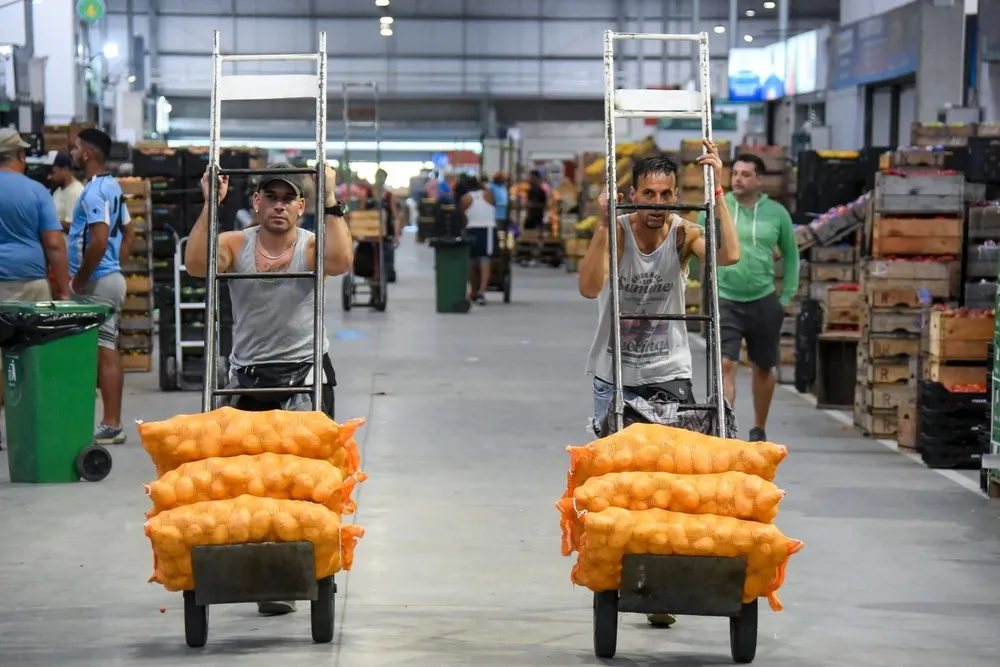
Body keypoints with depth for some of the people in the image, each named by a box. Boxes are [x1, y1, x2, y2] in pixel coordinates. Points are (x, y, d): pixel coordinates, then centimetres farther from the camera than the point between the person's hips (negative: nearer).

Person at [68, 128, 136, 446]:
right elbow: (129, 234, 22)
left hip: (97, 283, -10)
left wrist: (79, 279, -17)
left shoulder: (93, 191, -17)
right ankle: (111, 423, 16)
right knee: (107, 351, 12)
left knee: (103, 352, -7)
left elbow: (99, 240, -26)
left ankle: (110, 426, -5)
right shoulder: (111, 186, 14)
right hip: (110, 277, 10)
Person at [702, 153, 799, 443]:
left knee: (763, 369, 14)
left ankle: (759, 429, 32)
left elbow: (790, 254, 12)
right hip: (725, 300, -2)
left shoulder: (776, 213, 0)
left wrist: (787, 296, 8)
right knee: (726, 366, -14)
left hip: (763, 301, 2)